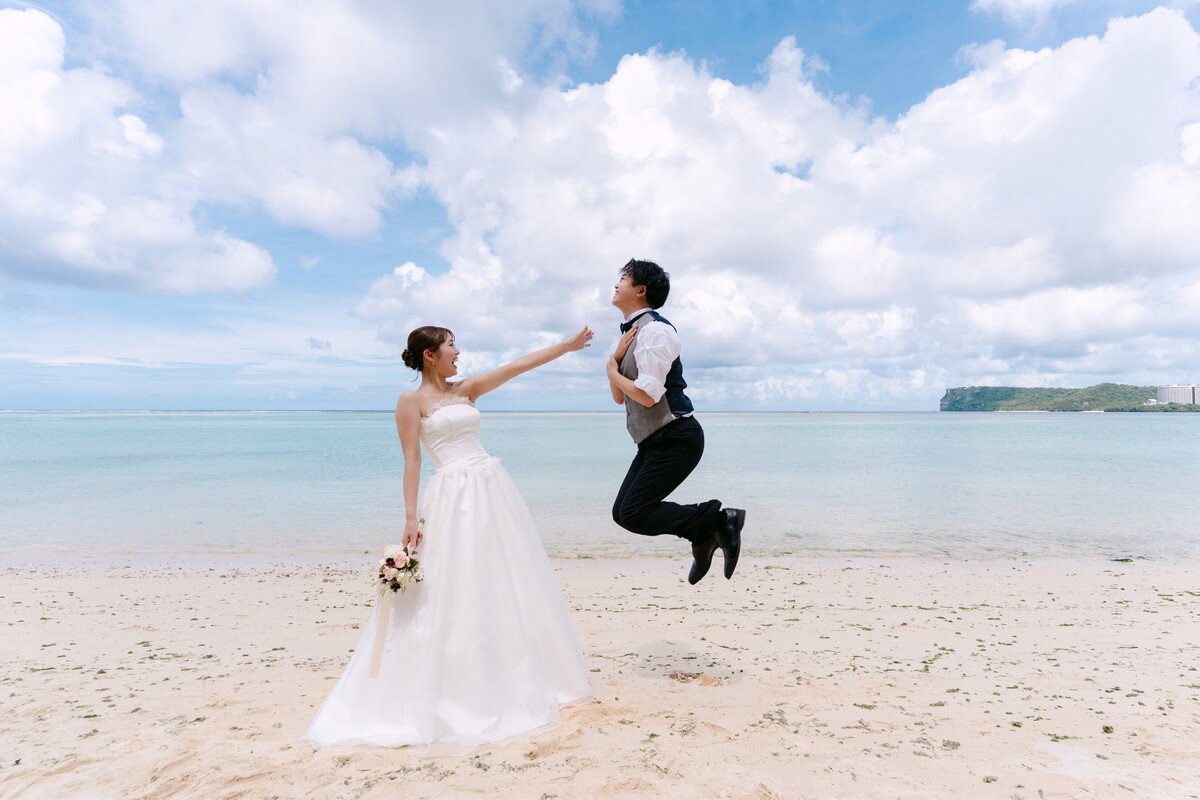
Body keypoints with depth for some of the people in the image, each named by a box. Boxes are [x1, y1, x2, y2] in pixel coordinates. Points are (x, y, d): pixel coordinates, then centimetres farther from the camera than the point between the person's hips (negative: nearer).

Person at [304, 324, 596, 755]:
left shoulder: (465, 390, 14)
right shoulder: (411, 401, 0)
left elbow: (519, 365, 12)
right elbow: (412, 460, -6)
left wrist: (567, 345, 11)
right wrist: (411, 517, -12)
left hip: (493, 489, 6)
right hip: (453, 496, -6)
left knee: (509, 584, 11)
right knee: (453, 593, -2)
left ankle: (513, 682, 29)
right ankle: (455, 696, 13)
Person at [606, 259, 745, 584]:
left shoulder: (655, 330, -16)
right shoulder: (630, 333, 14)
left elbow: (647, 396, -24)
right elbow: (619, 398, 15)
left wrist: (613, 372, -7)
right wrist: (616, 359, -2)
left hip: (676, 438, -10)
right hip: (654, 441, 10)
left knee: (633, 514, -12)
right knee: (622, 511, 6)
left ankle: (720, 519, -2)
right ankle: (703, 534, 15)